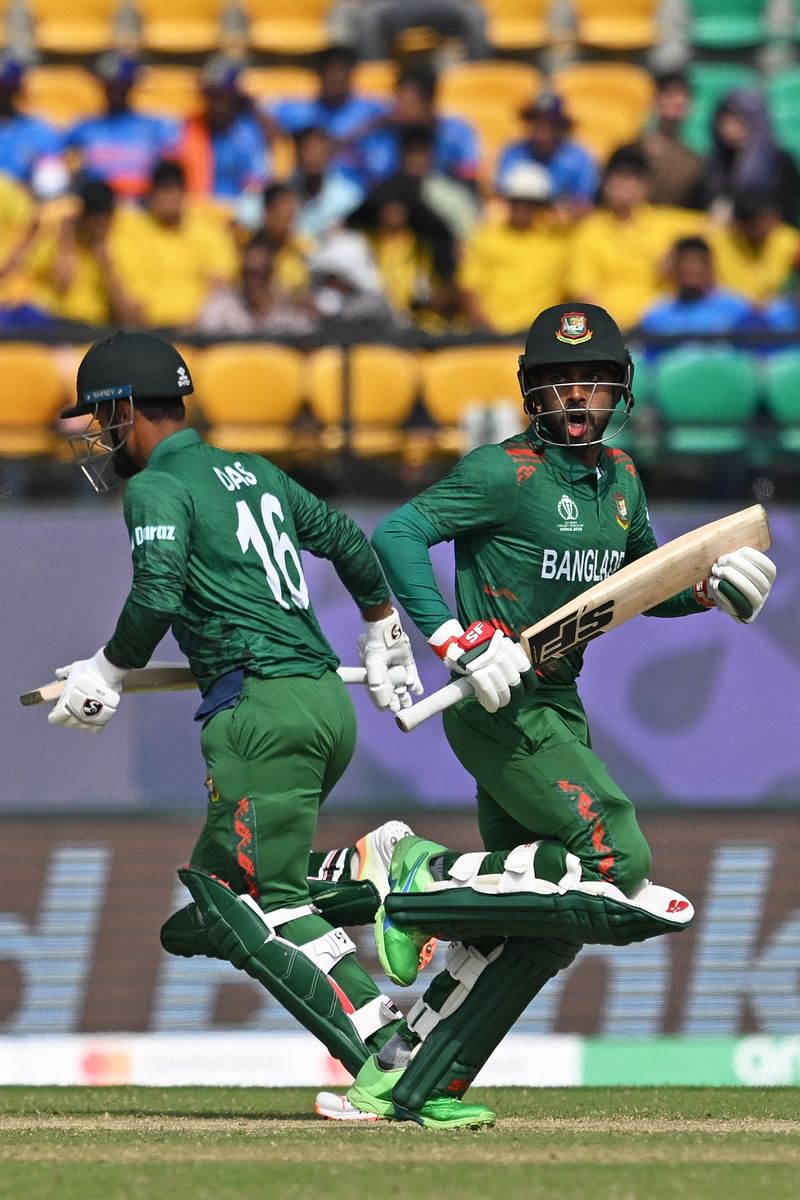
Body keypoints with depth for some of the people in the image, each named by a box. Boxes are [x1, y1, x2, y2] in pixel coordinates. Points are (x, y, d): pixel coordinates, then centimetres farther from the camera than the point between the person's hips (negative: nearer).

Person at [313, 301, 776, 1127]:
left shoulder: (618, 478, 13)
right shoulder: (508, 472, -12)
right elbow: (396, 536, -20)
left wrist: (710, 590, 6)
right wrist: (460, 644, -28)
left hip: (558, 711, 9)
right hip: (501, 710, -9)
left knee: (538, 929, 7)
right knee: (618, 862, -19)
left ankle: (395, 1087, 10)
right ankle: (422, 874, -7)